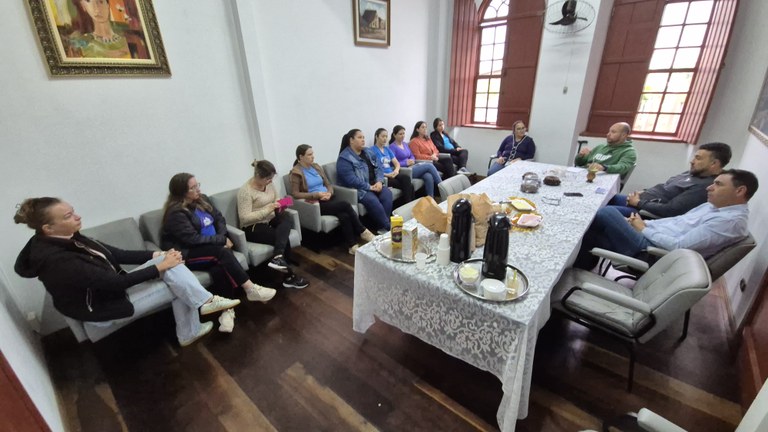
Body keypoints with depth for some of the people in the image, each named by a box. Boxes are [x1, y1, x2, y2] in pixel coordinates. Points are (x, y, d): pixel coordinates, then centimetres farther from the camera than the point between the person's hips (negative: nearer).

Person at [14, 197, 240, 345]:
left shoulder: (69, 239, -3)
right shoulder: (56, 260, -30)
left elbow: (116, 255, 0)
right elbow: (115, 282, -28)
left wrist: (157, 254, -11)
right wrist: (160, 266, -22)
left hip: (111, 287, 8)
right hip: (103, 306, -8)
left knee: (171, 267, -10)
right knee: (176, 283, -17)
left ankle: (204, 301, -6)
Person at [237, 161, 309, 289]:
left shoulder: (269, 184, 4)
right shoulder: (245, 191, -18)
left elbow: (276, 200, 19)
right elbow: (245, 218, -22)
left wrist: (280, 206, -5)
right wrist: (268, 209, -27)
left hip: (270, 220, 7)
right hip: (253, 227, -7)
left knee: (286, 221, -27)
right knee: (285, 238, -25)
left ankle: (278, 257, -40)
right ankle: (289, 277, -15)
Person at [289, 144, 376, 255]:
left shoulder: (316, 167, 15)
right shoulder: (296, 172, -4)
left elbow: (328, 184, 17)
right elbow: (295, 194, -11)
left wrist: (329, 193, -7)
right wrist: (316, 194, -21)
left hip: (328, 198, 6)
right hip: (315, 203, -6)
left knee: (344, 215, -26)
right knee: (345, 205, -26)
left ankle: (352, 246, -22)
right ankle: (363, 231, -14)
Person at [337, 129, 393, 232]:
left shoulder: (368, 152, 14)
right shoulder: (344, 158, -10)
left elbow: (378, 167, 10)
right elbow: (350, 179, -20)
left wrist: (379, 182, -10)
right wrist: (369, 187, -20)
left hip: (374, 185, 7)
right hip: (357, 189, -6)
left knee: (387, 193, -21)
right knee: (372, 200, -32)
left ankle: (381, 226, -17)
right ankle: (388, 227, -19)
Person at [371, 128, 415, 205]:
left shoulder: (387, 149, 19)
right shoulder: (372, 150, -2)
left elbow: (397, 163, 16)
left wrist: (396, 170, -7)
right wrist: (386, 174, -19)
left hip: (392, 174, 6)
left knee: (406, 177, -27)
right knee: (409, 185, -24)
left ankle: (409, 204, -23)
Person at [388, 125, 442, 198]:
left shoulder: (405, 144, 18)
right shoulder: (392, 147, -6)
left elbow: (412, 156, 22)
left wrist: (412, 161, -1)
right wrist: (406, 163, -16)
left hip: (412, 167, 7)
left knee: (429, 177, -23)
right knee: (429, 166, -17)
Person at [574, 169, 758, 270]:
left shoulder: (731, 221, -12)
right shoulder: (712, 206, 17)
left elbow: (678, 246, -20)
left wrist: (644, 229, -10)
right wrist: (642, 222, 4)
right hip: (651, 239, 10)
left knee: (607, 213, -19)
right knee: (592, 233, 0)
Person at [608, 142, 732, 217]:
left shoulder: (705, 187, -17)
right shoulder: (692, 173, 13)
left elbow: (670, 211, -24)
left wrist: (639, 203, -17)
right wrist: (644, 192, 5)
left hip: (646, 212, -10)